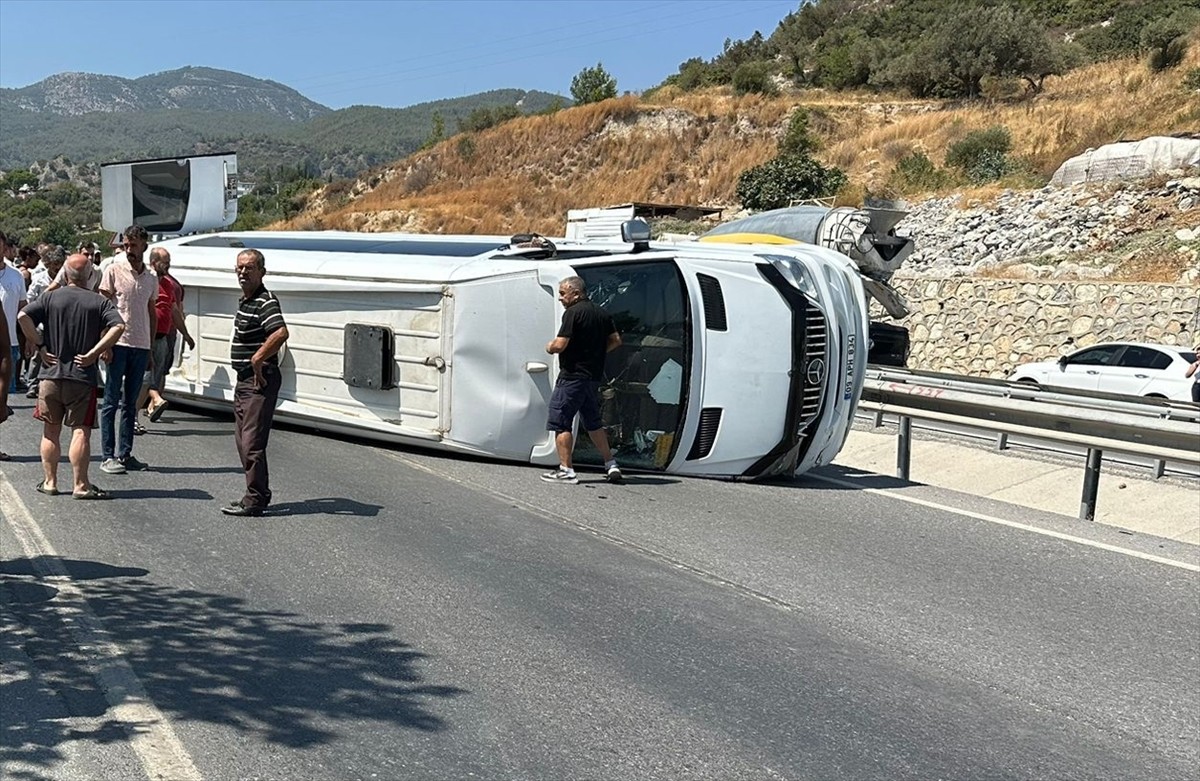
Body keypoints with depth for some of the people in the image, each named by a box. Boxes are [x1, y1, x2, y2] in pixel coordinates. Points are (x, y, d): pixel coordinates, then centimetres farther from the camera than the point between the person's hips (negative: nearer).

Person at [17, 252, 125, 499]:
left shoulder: (50, 298, 2)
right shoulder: (99, 302, -2)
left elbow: (23, 316, -10)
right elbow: (118, 326, -16)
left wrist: (39, 345, -2)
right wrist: (93, 353, -12)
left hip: (50, 373, 2)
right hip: (83, 377, -2)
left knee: (51, 431, 13)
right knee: (81, 431, -1)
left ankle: (49, 481, 18)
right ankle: (81, 485, -2)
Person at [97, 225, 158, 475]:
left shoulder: (151, 278, 12)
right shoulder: (114, 271, -2)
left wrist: (150, 349, 14)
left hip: (141, 346, 5)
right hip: (118, 343, -4)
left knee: (130, 404, 9)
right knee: (111, 402, -1)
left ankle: (125, 454, 15)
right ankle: (108, 456, 2)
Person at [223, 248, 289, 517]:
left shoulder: (265, 301, -15)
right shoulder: (245, 300, 16)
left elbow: (281, 333, -33)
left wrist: (257, 359, -25)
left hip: (259, 381, -11)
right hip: (244, 381, 11)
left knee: (252, 443, -9)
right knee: (244, 442, 15)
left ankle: (255, 500, -3)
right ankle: (258, 495, 23)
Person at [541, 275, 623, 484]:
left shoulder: (573, 312, -13)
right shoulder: (602, 313, 12)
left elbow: (560, 344, -19)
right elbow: (616, 340, 16)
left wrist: (550, 347, 1)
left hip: (572, 376, -8)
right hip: (594, 376, 8)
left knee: (560, 422, -2)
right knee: (593, 422, 19)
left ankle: (566, 470, -5)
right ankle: (611, 465, 19)